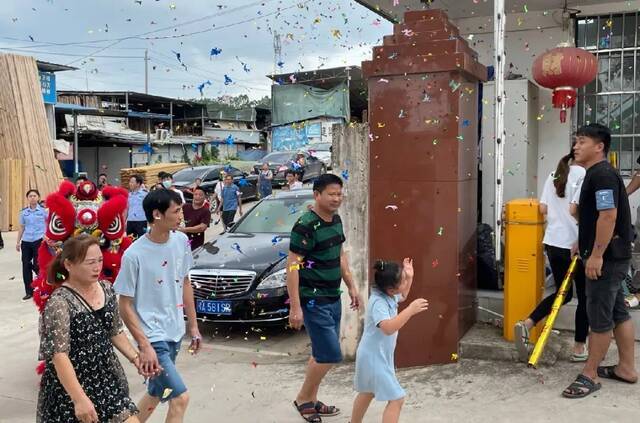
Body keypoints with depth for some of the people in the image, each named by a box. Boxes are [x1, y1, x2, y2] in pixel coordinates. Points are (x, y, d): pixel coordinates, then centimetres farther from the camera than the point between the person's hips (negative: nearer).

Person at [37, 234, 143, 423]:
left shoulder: (107, 289, 1)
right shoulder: (59, 302, -19)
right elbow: (59, 355, -24)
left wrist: (135, 357, 5)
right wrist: (80, 399, -29)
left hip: (107, 379, 6)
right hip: (70, 388, -5)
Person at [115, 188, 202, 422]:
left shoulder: (181, 241, -2)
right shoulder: (134, 255, -20)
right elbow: (125, 306, -13)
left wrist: (193, 326, 12)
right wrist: (144, 345, -18)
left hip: (174, 333, 7)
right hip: (153, 337, -7)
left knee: (156, 393, 20)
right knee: (180, 397, -9)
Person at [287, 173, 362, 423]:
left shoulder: (336, 220, 7)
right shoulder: (306, 226, -18)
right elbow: (292, 266, -19)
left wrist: (352, 287, 18)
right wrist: (295, 307, -22)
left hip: (333, 298, 8)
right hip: (313, 301, -8)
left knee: (321, 353, 14)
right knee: (331, 355, -6)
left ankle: (311, 401, 28)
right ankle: (303, 399, 13)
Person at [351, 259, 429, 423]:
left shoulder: (388, 295, 0)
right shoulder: (378, 302, -29)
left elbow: (402, 297, 23)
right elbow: (388, 328, -43)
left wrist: (410, 276, 9)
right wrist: (410, 310, -45)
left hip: (375, 356, 10)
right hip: (374, 358, -10)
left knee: (367, 392, 29)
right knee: (396, 399, -9)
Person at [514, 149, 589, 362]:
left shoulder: (554, 175, 10)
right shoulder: (585, 175, -11)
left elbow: (543, 208, 9)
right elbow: (576, 210, -20)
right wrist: (580, 242, -13)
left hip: (552, 242, 7)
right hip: (575, 244, -7)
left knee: (563, 293, 19)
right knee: (585, 296, 10)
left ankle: (526, 324, 2)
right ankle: (579, 348, 17)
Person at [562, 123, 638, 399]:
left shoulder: (602, 174, -17)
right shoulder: (596, 174, 15)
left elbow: (609, 215, -25)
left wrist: (596, 255, -25)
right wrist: (584, 245, 22)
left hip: (607, 257, -10)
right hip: (611, 256, 10)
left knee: (599, 316, -2)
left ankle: (590, 375, 6)